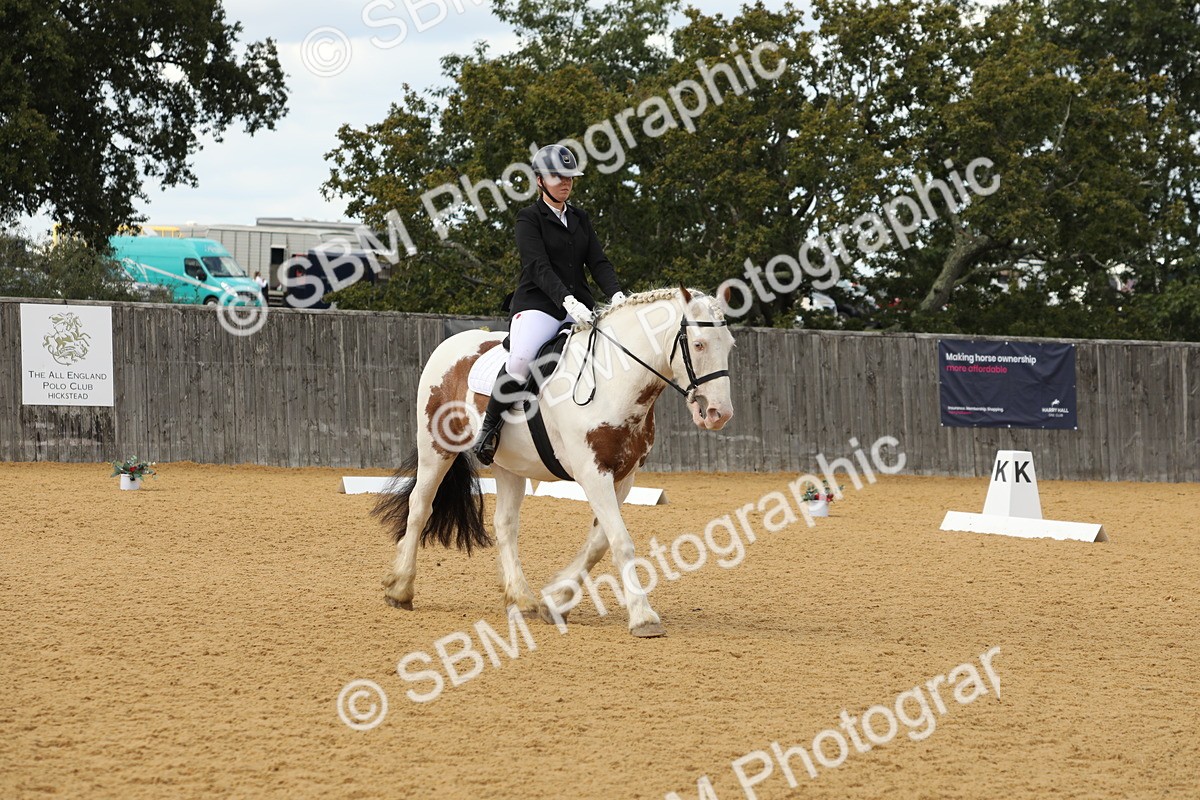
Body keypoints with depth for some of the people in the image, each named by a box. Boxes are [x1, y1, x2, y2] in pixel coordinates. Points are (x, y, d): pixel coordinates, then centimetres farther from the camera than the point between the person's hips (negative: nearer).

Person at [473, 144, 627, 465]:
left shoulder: (580, 219, 19)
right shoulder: (529, 218, 0)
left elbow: (599, 262, 8)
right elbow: (539, 267, -14)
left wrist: (616, 294, -13)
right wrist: (567, 300, -30)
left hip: (578, 305, 6)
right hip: (537, 304, -6)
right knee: (521, 359, -33)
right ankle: (489, 427, -14)